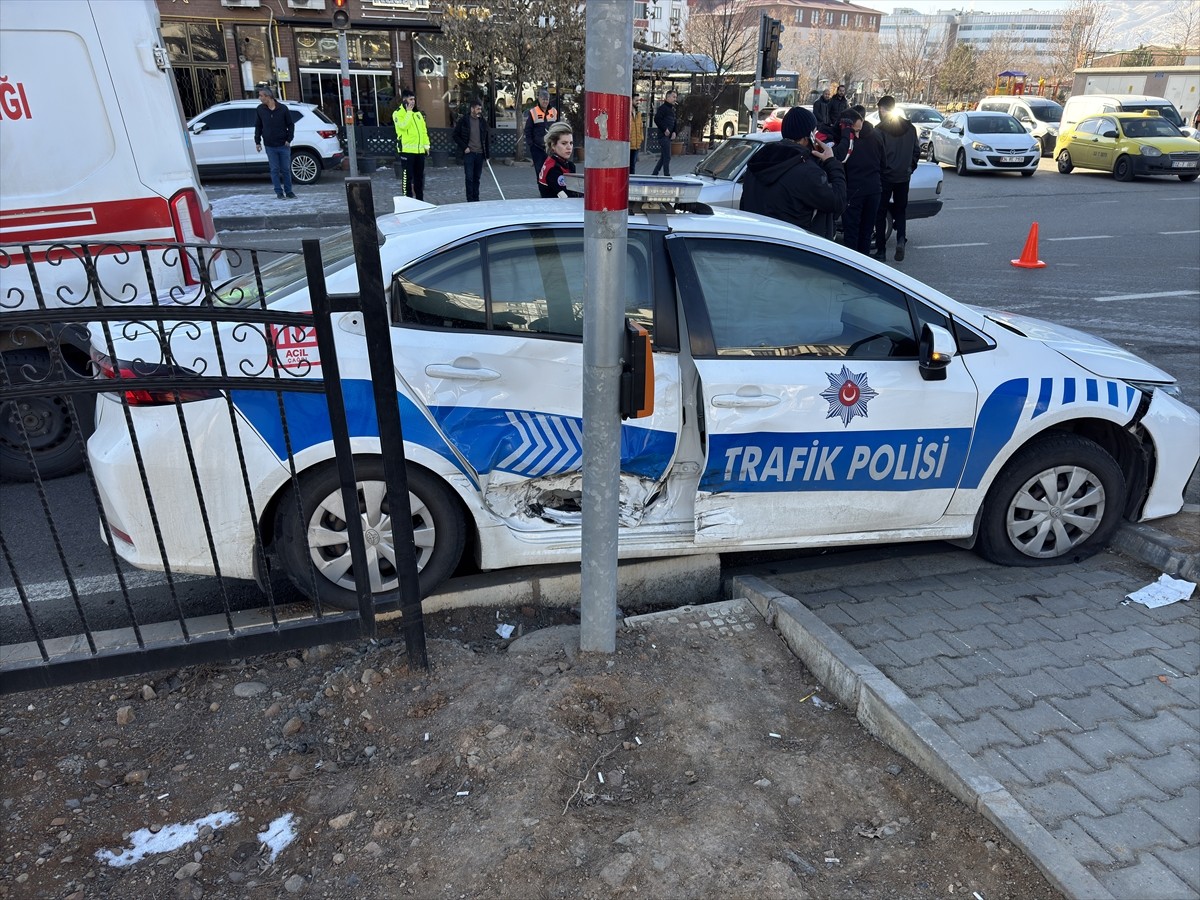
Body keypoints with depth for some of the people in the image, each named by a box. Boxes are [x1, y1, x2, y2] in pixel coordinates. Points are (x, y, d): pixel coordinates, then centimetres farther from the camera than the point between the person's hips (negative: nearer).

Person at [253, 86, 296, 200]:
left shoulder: (282, 108, -4)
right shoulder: (260, 110, 2)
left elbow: (291, 125, 3)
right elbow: (258, 126, 9)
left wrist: (289, 139, -5)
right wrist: (257, 142, 4)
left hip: (283, 145, -1)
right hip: (270, 146, 1)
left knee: (286, 169, 5)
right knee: (275, 170, 2)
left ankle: (288, 191, 16)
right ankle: (279, 192, 8)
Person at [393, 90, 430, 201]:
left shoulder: (418, 113, 17)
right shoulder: (398, 114, -3)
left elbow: (424, 130, 19)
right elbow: (403, 125, -20)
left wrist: (426, 144, 10)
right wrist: (409, 112, -12)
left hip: (419, 150, 6)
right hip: (407, 150, -6)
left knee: (419, 176, 11)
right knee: (407, 177, -6)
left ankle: (420, 199, 19)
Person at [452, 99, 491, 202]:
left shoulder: (483, 121, 8)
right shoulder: (463, 121, -2)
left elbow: (487, 138, 12)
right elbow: (456, 136, 1)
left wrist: (488, 154, 7)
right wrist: (464, 147, -8)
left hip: (480, 154, 3)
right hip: (469, 153, -3)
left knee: (477, 178, 8)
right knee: (469, 177, -5)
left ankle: (476, 199, 14)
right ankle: (470, 200, -2)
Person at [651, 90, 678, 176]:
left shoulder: (672, 109, 20)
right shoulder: (663, 108, -9)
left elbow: (674, 123, 25)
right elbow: (657, 119, -20)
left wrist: (674, 132, 6)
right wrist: (665, 130, -18)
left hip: (668, 136, 10)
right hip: (664, 136, -9)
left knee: (663, 157, 13)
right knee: (667, 157, -9)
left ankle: (654, 174, 19)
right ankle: (667, 176, -6)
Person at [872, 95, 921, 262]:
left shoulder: (880, 130, -14)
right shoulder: (910, 128, 5)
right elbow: (916, 152, 10)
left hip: (885, 177, -5)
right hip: (904, 177, 5)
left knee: (880, 213, 5)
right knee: (900, 210, 17)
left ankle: (881, 250, 6)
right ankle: (901, 239, -7)